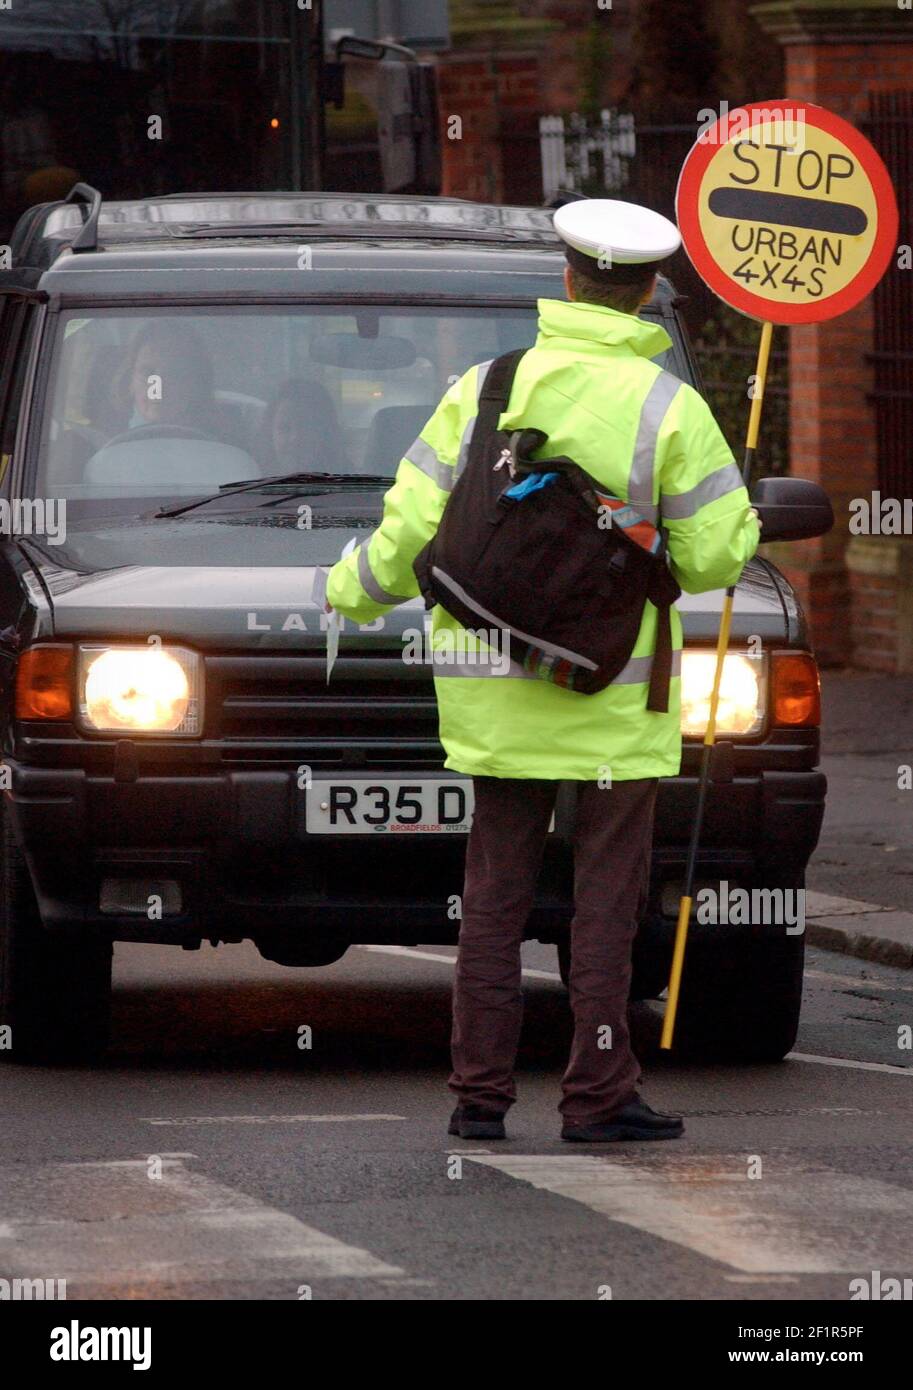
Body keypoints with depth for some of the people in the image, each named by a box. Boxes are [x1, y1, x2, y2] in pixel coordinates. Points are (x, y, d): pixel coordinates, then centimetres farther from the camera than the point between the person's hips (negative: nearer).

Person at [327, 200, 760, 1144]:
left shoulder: (487, 387, -1)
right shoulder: (666, 408, -10)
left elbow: (413, 526, 1)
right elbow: (713, 554, -8)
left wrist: (356, 591, 20)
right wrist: (741, 522, 15)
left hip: (498, 695, 3)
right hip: (614, 698, -3)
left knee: (495, 895, 8)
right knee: (605, 894, 3)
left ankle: (480, 1093, 8)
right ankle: (598, 1095, 2)